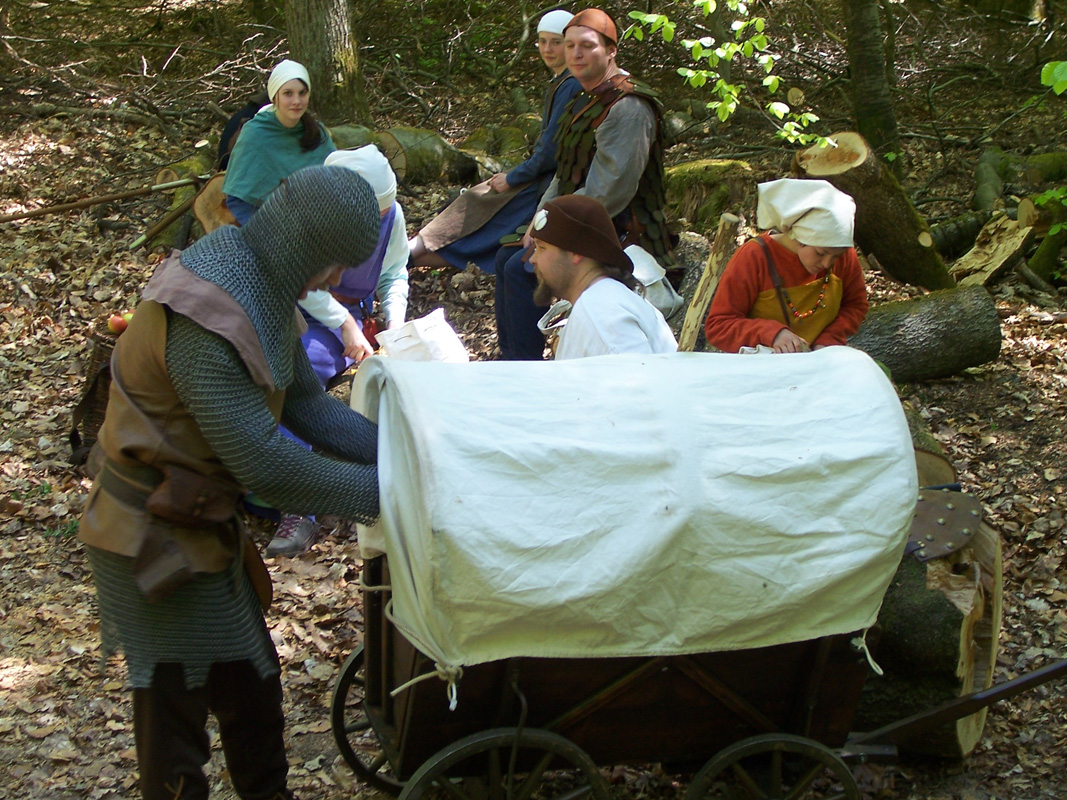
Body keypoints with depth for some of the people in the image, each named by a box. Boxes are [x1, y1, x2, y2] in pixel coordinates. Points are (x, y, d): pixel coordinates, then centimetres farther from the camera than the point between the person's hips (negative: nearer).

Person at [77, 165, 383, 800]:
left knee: (252, 687, 20)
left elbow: (305, 403, 9)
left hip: (205, 524, 10)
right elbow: (264, 463, -30)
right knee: (177, 707, 5)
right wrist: (378, 492, -21)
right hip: (158, 540, -9)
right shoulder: (201, 320, -30)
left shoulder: (266, 289, 2)